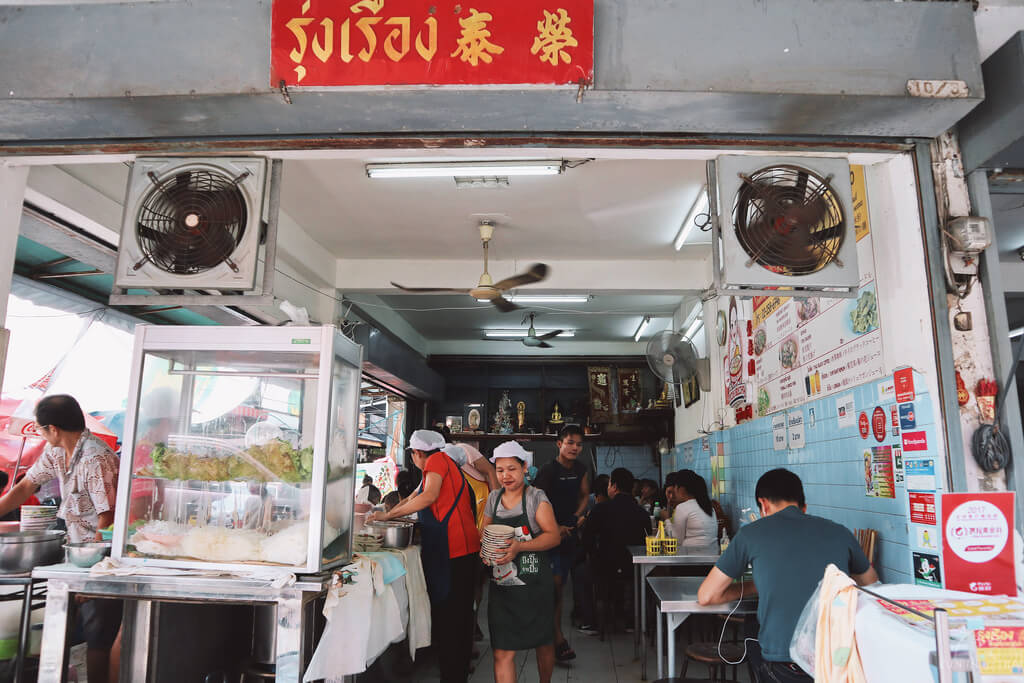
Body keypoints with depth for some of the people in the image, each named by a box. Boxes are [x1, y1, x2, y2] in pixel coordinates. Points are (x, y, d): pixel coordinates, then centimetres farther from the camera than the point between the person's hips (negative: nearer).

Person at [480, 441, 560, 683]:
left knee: (544, 643, 15)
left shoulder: (536, 497, -6)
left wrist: (520, 546, -25)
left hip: (535, 584, -2)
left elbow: (553, 536, -12)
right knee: (503, 652, -3)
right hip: (501, 585, 3)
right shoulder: (493, 498, 7)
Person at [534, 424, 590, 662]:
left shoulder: (581, 469, 5)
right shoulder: (548, 471, -15)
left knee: (560, 584, 13)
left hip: (569, 532, 6)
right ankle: (558, 639, -8)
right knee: (555, 583, -12)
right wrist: (555, 527, -14)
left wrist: (577, 516, 5)